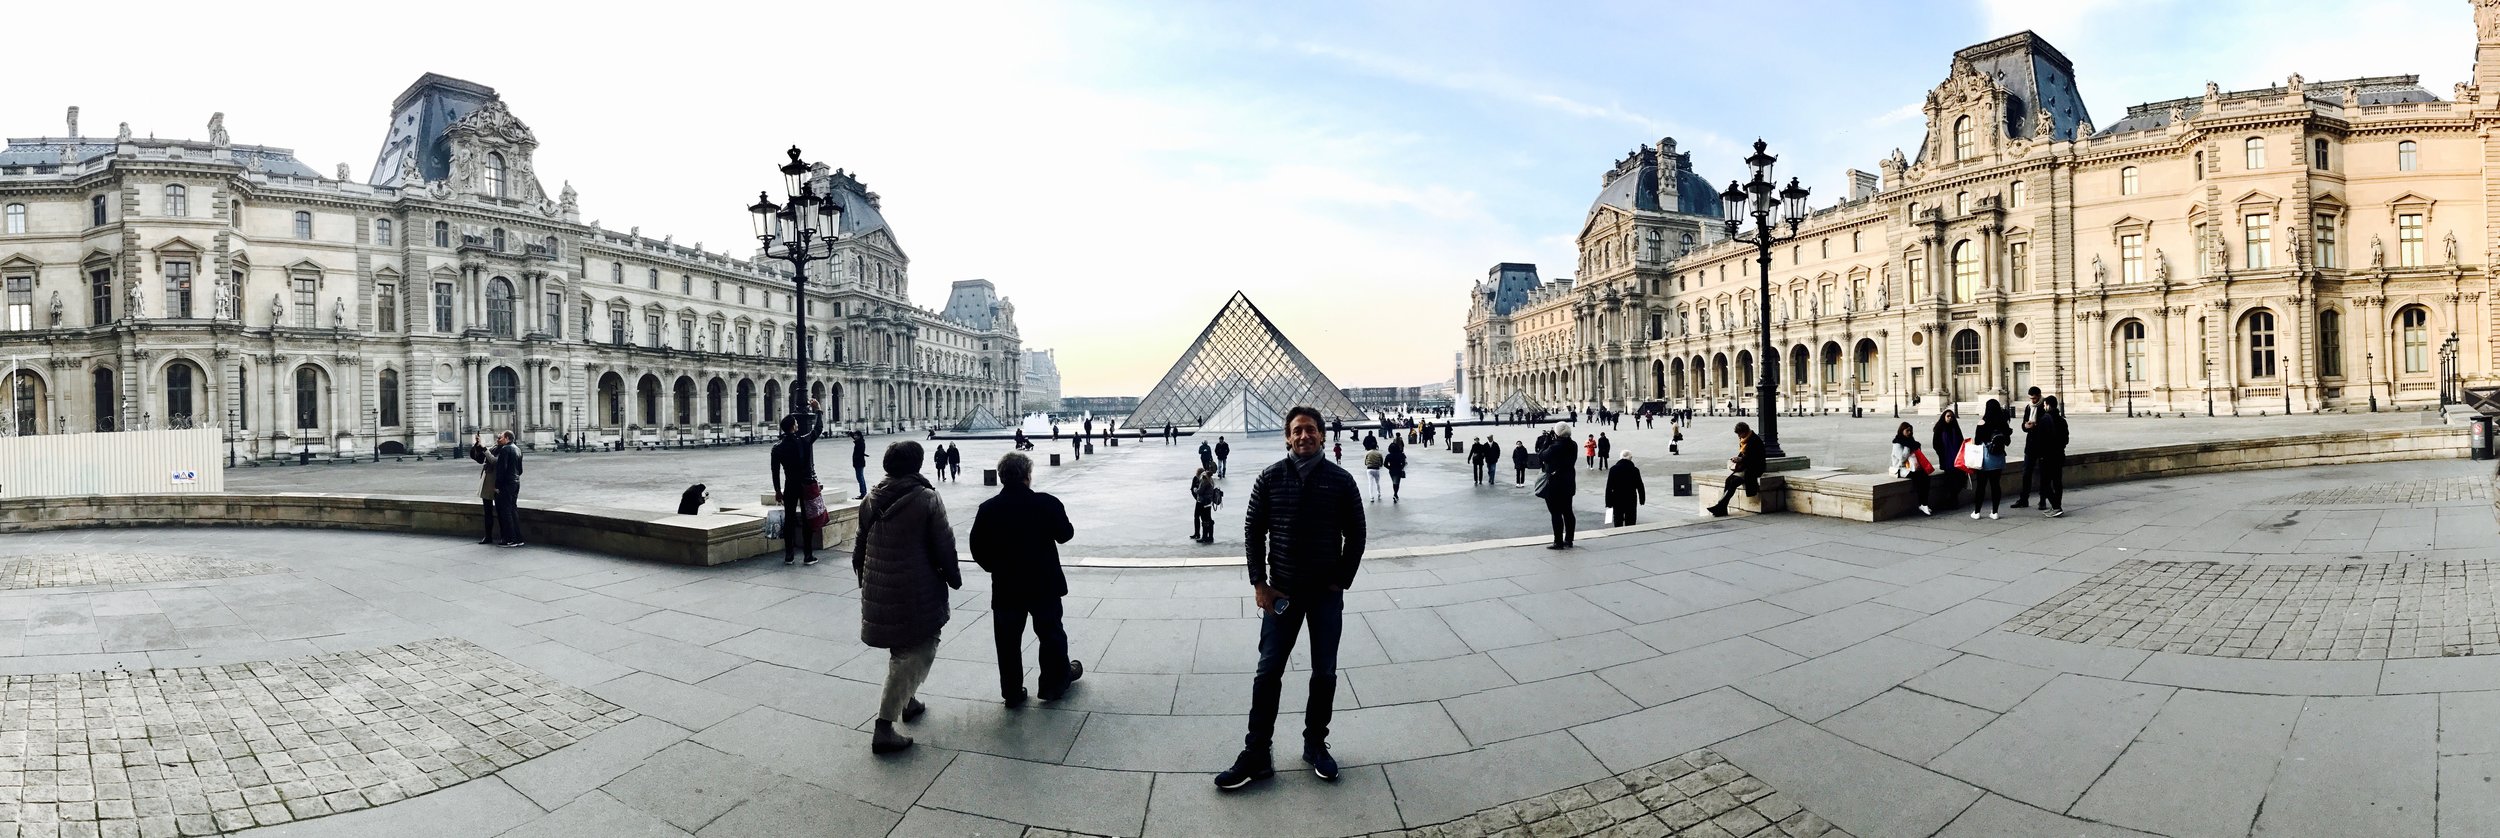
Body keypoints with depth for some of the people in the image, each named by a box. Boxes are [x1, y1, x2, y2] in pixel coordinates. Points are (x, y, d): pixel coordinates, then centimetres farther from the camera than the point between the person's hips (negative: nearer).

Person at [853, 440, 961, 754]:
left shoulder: (871, 500, 5)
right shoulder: (927, 499, -13)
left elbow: (859, 545, 13)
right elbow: (944, 546, -10)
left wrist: (865, 580, 26)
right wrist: (954, 576, 6)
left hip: (877, 590, 7)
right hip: (916, 593, -7)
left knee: (901, 647, 26)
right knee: (917, 651, 0)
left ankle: (907, 701, 40)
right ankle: (884, 727, -7)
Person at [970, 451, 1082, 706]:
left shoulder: (988, 509, -7)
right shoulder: (1046, 503, -14)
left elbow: (978, 550, -3)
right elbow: (1065, 534, -1)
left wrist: (997, 569, 12)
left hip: (1005, 588, 1)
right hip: (1044, 585, -1)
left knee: (1008, 641, 12)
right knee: (1051, 634, 16)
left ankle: (1012, 692, 19)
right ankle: (1055, 683, 27)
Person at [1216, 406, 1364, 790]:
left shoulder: (1340, 480, -3)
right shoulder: (1270, 479, -2)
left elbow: (1355, 534, 2)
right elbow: (1253, 531, 1)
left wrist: (1341, 581, -3)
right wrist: (1259, 583, -4)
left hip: (1327, 593, 0)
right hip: (1281, 592, 0)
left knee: (1324, 674, 10)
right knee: (1268, 672, 2)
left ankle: (1315, 744, 27)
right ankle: (1256, 755, 11)